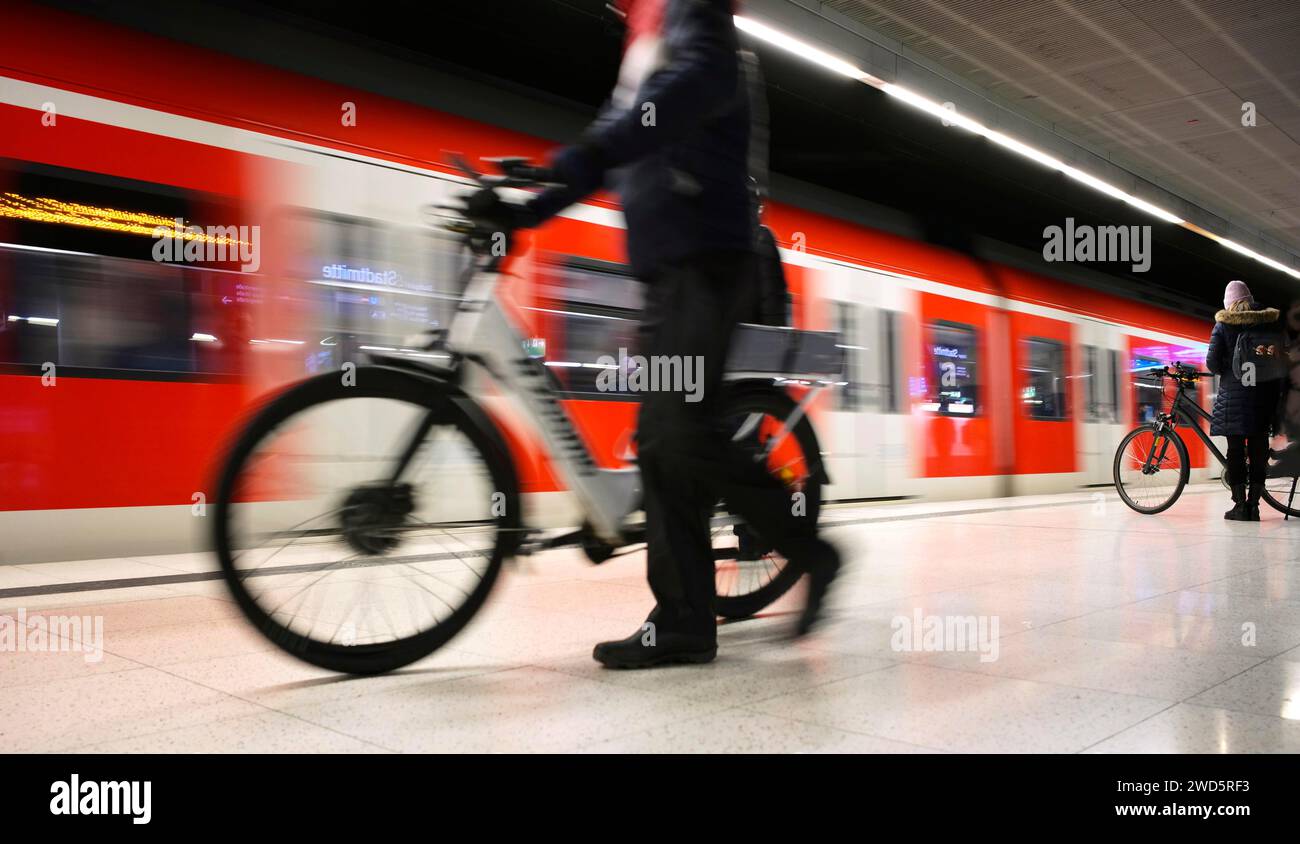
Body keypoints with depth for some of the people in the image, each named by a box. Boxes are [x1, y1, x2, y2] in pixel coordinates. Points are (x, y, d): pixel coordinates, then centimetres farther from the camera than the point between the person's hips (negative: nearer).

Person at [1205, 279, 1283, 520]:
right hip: (1265, 393, 3)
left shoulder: (1223, 324, -2)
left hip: (1234, 393, -3)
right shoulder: (1270, 321, 7)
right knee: (1259, 447, 7)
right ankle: (1253, 505, 8)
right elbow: (1283, 356, 6)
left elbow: (1212, 362, -7)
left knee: (1235, 448, 1)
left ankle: (1240, 505, 1)